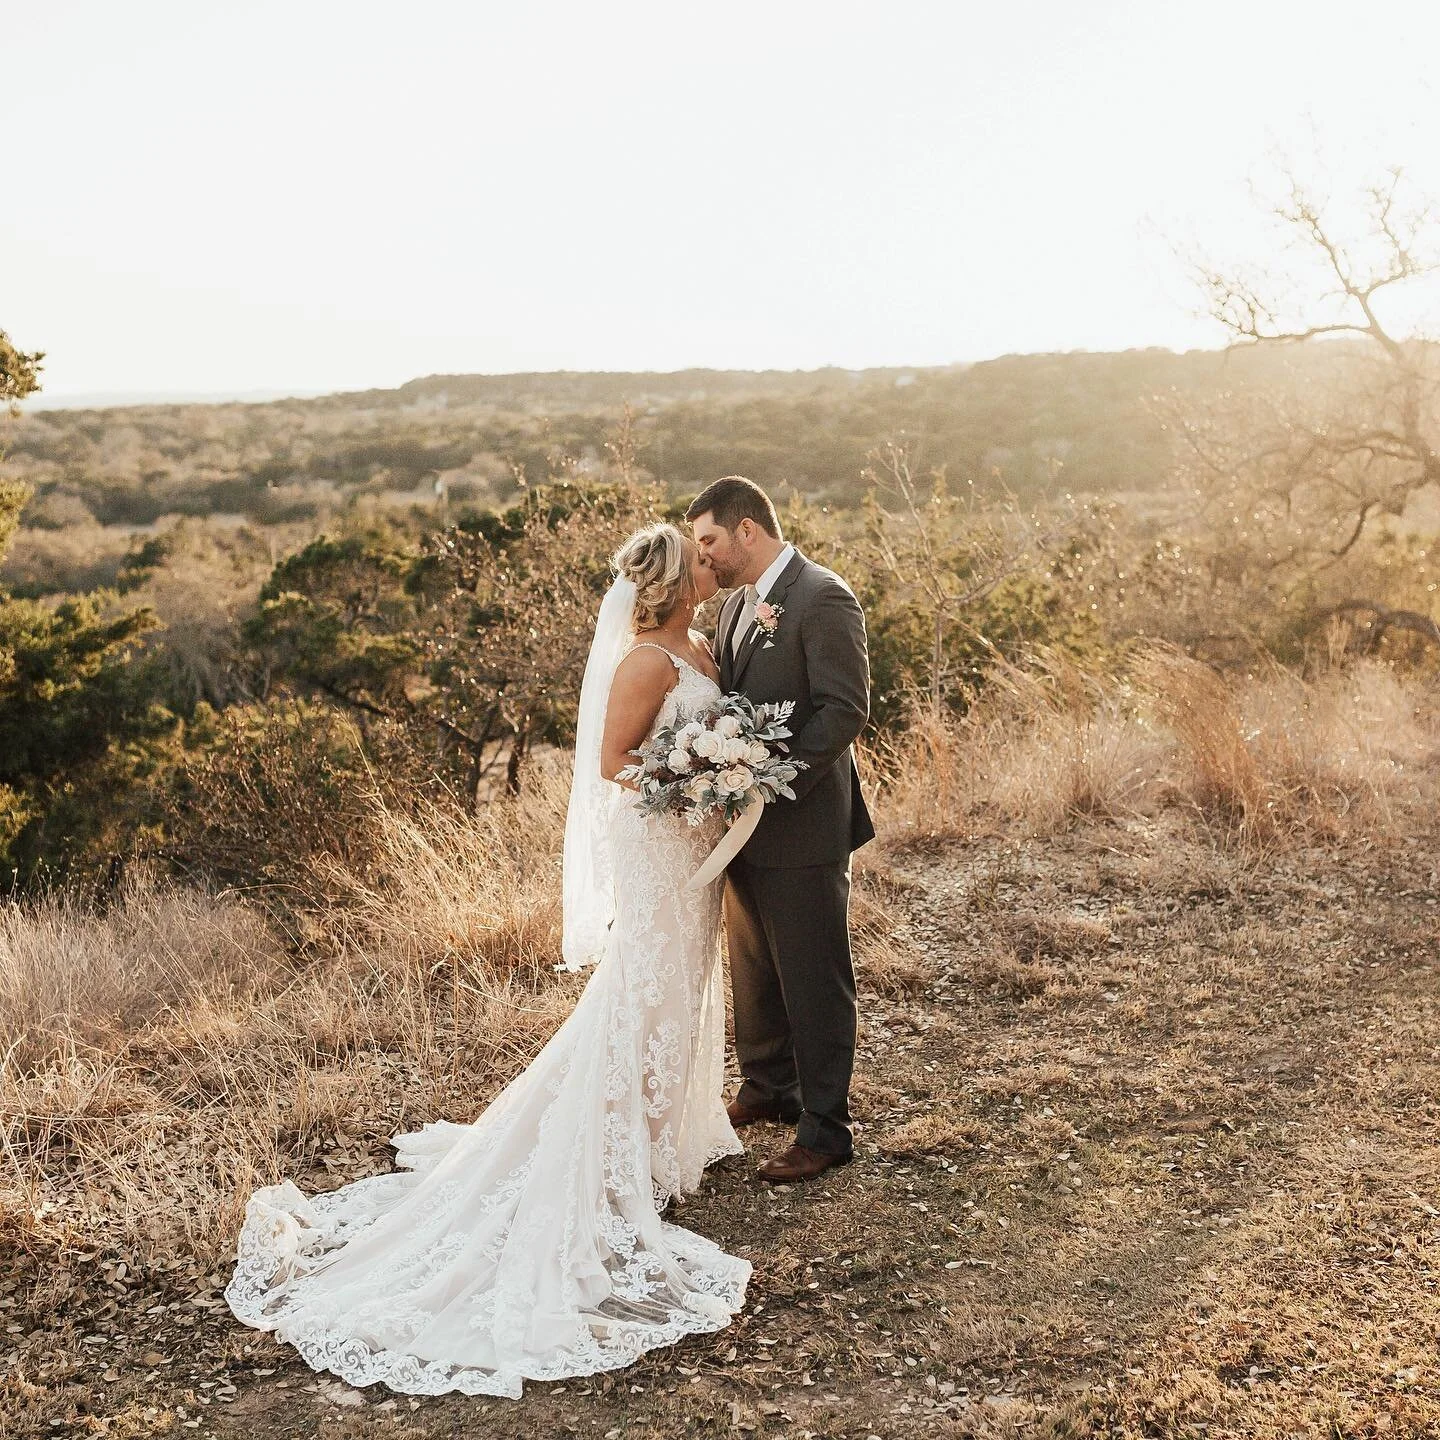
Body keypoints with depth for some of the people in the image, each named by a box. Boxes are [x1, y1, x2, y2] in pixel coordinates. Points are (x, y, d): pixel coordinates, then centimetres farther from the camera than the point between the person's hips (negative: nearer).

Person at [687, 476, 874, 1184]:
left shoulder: (823, 599, -16)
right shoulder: (739, 602, 11)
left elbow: (845, 710, -20)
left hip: (802, 827, -9)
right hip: (747, 826, 9)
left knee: (814, 983, 2)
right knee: (753, 971, 22)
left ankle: (824, 1131, 14)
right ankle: (768, 1090, 40)